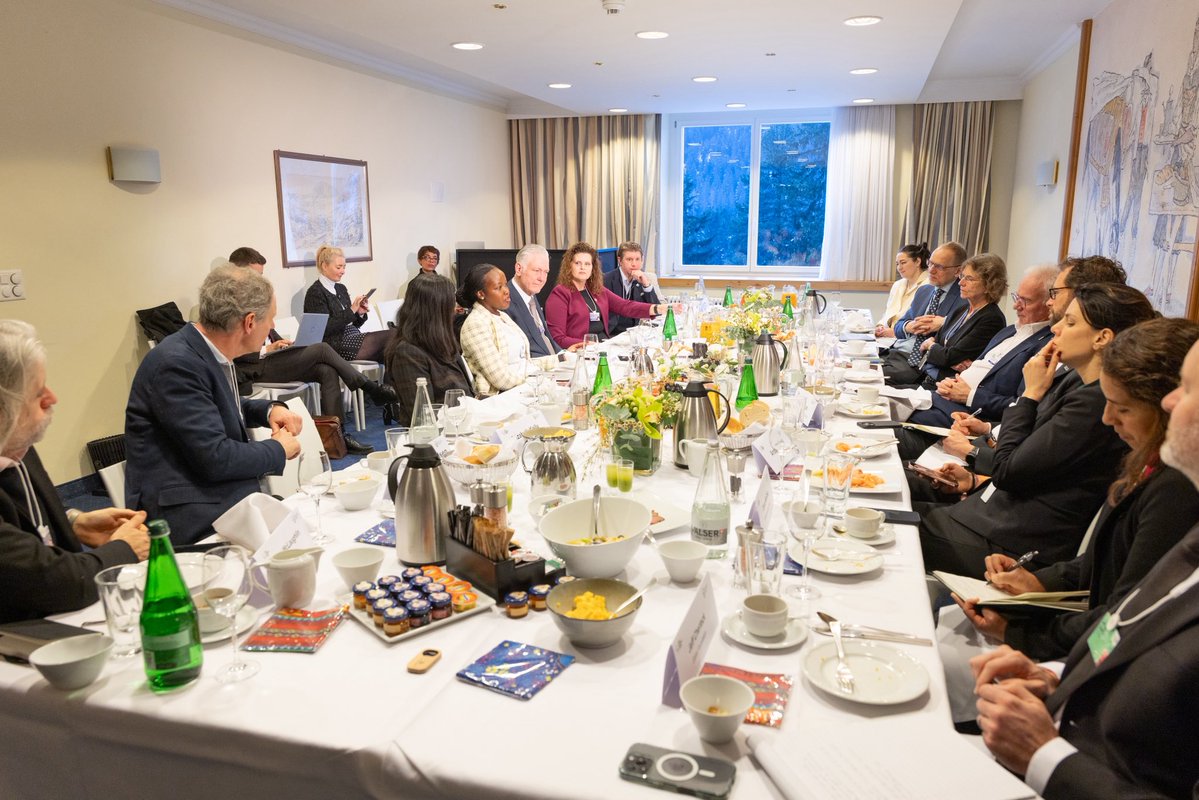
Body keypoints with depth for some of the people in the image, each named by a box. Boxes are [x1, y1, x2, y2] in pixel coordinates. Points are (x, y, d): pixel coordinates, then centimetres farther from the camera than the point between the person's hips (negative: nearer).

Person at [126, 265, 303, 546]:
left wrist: (270, 409, 7)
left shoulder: (209, 353, 5)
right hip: (190, 513, -9)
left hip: (226, 495, 9)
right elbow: (216, 458, -24)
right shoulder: (177, 363, -21)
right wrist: (278, 449, -8)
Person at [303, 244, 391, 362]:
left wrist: (360, 313, 0)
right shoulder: (315, 293, -4)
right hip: (338, 345, -7)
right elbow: (326, 328, -14)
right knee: (387, 337, -23)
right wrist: (351, 310, -17)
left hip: (354, 338, 7)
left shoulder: (341, 289, 18)